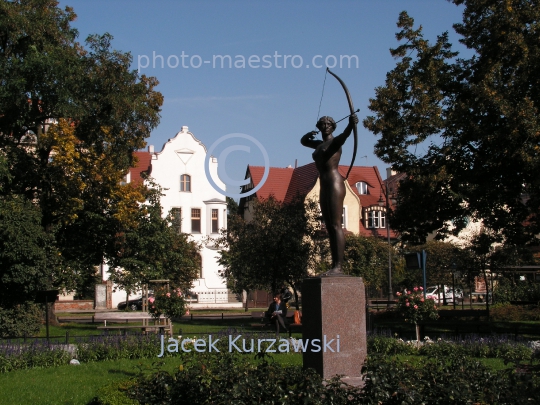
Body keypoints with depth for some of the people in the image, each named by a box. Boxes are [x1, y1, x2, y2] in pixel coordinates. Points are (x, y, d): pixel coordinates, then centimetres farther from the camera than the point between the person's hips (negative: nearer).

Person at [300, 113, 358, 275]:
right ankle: (334, 265, 6)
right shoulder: (319, 144, 22)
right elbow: (303, 141, 39)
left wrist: (351, 124, -48)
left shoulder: (335, 141, -2)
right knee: (329, 228, 6)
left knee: (336, 226, -14)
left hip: (335, 185, -9)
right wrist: (308, 134, 17)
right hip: (324, 188, 9)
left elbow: (345, 134, -26)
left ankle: (338, 267, -18)